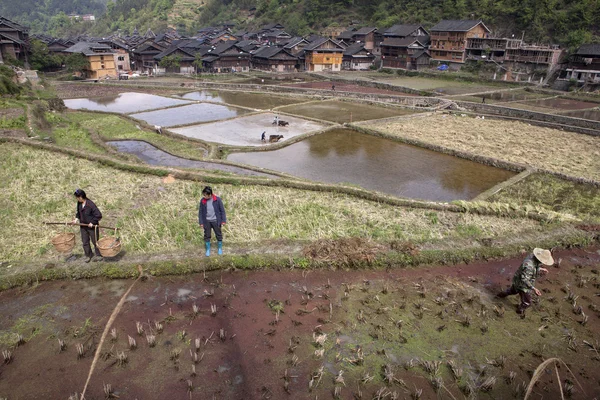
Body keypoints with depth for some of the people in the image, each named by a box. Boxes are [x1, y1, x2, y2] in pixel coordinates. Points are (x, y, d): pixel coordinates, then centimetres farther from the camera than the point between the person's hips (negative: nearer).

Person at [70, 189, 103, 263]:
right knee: (85, 242, 10)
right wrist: (76, 219, 2)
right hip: (83, 225, 7)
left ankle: (99, 255, 21)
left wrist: (92, 223, -20)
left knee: (95, 241, 6)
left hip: (92, 226, -7)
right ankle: (89, 256, 24)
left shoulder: (90, 204, -24)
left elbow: (99, 215, -21)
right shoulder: (79, 203, -2)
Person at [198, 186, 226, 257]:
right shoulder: (202, 201, -7)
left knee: (219, 235, 10)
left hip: (215, 221, -1)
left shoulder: (217, 200, -13)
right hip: (207, 221, 2)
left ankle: (220, 249, 29)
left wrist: (223, 220, -5)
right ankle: (208, 250, 24)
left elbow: (222, 210, -5)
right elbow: (200, 212, 1)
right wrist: (201, 222, -1)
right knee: (207, 236, 9)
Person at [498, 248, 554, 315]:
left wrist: (540, 269, -4)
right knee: (526, 302, 12)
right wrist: (533, 288, -36)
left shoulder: (533, 255, -15)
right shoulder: (529, 265, -42)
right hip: (522, 284, -9)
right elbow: (524, 280, -34)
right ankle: (520, 310, 41)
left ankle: (502, 294, 62)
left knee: (514, 290, 37)